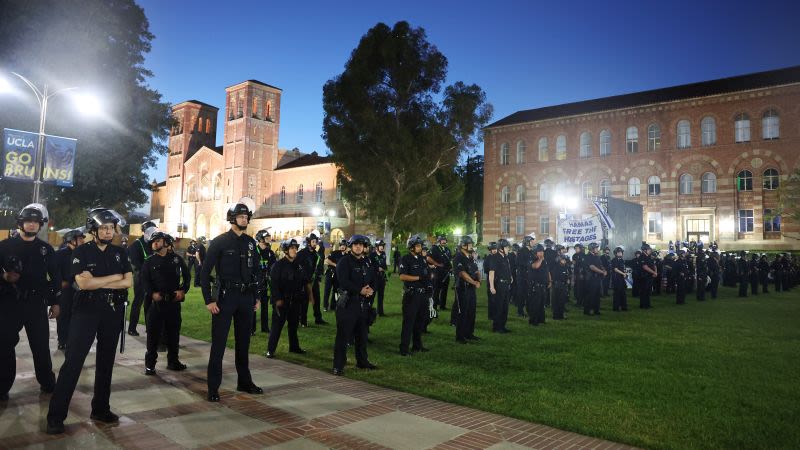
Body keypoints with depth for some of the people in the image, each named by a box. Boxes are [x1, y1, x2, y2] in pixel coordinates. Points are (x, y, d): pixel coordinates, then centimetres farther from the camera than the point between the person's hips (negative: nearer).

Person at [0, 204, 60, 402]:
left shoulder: (46, 249, 6)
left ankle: (47, 383, 19)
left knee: (41, 346, 6)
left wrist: (55, 302, 7)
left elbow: (55, 277, 10)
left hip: (37, 304, 1)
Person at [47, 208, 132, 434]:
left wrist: (97, 283, -11)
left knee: (106, 361, 10)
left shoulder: (120, 253, 6)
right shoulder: (82, 251, -3)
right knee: (73, 361, -6)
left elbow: (128, 282, -4)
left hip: (113, 312, 4)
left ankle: (100, 409, 21)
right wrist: (113, 278, -10)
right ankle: (56, 416, 2)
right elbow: (83, 283, -16)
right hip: (86, 311, -3)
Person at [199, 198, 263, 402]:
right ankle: (213, 387, 9)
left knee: (243, 342, 14)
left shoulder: (250, 242, 9)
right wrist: (208, 300, -11)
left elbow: (257, 271, 15)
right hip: (225, 297, -5)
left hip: (246, 298, 5)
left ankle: (245, 382, 26)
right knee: (218, 343, 0)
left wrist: (257, 297, 11)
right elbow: (205, 272, -7)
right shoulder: (219, 242, -6)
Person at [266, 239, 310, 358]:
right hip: (282, 301, -5)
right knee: (277, 325, -3)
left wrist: (308, 295, 7)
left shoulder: (300, 264, 7)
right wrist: (277, 299, -16)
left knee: (294, 325, 16)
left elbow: (306, 281, 13)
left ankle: (294, 347, 29)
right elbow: (274, 283, -12)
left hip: (296, 300, 5)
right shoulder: (278, 265, -9)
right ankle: (270, 349, 3)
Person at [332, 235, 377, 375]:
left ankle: (362, 361, 31)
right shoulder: (345, 261, -7)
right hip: (347, 302, -7)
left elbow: (374, 279, 14)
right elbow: (343, 282, -18)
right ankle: (338, 366, 2)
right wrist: (360, 290, -22)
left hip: (363, 303, 7)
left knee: (362, 334, 17)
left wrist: (371, 289, -8)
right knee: (343, 335, -5)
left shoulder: (367, 262, 14)